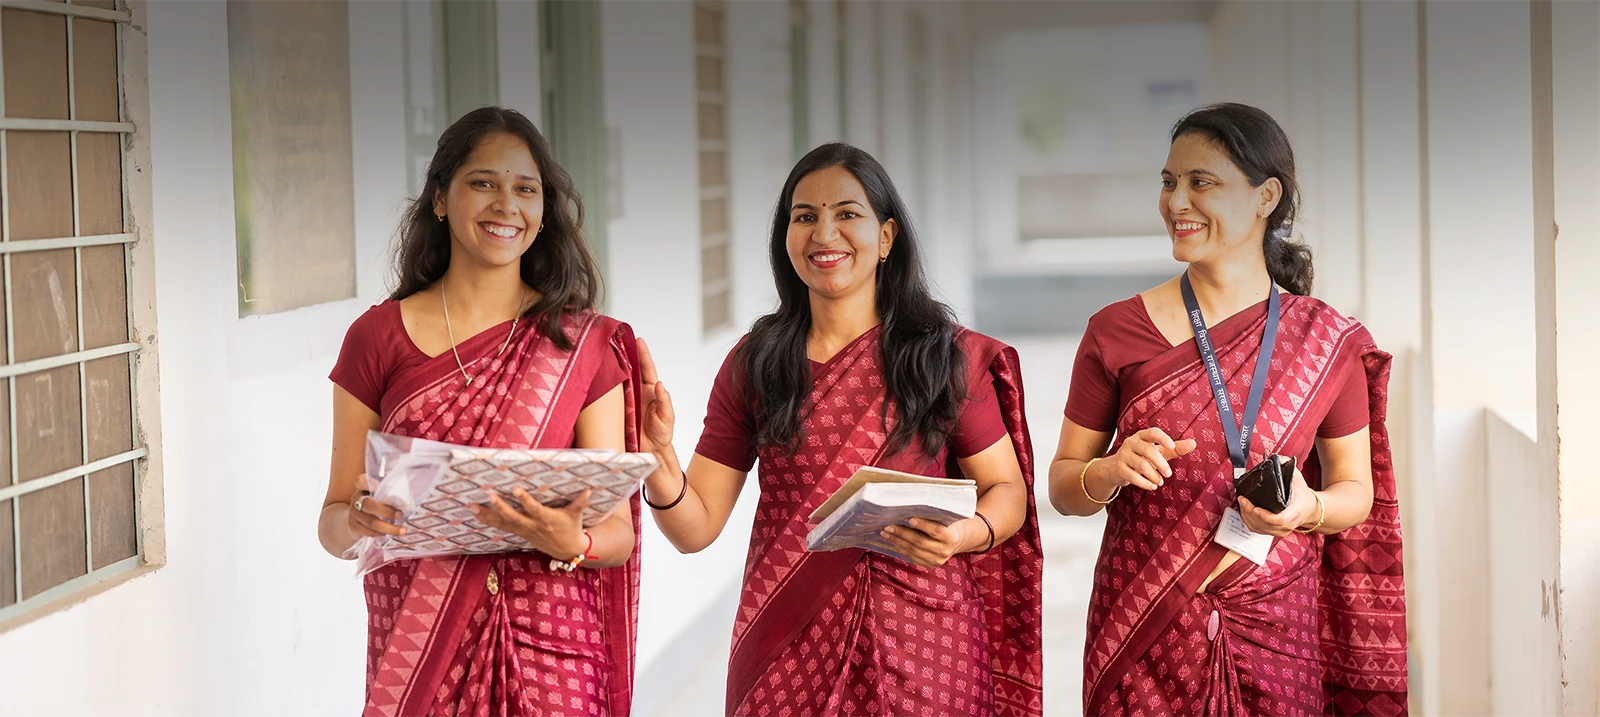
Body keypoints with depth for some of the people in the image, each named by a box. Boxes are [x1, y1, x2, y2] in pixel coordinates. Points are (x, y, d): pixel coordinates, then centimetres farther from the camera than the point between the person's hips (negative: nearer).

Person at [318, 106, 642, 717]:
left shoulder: (586, 345, 1)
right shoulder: (377, 337, 1)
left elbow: (619, 530, -1)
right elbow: (333, 523, 2)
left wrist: (570, 543, -23)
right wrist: (358, 520, -20)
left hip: (548, 651, 0)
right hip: (414, 653, 0)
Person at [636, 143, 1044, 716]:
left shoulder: (945, 357, -1)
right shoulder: (753, 364, 3)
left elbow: (1007, 490, 2)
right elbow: (695, 528, 2)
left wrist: (965, 534, -20)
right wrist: (658, 457, -18)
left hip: (921, 646, -1)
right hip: (787, 650, 1)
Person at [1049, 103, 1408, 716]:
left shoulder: (1324, 341, 1)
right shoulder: (1117, 332, 0)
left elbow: (1357, 490, 7)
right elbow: (1062, 486, 5)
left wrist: (1310, 509, -14)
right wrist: (1111, 472, -16)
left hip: (1274, 635, 0)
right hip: (1143, 636, 0)